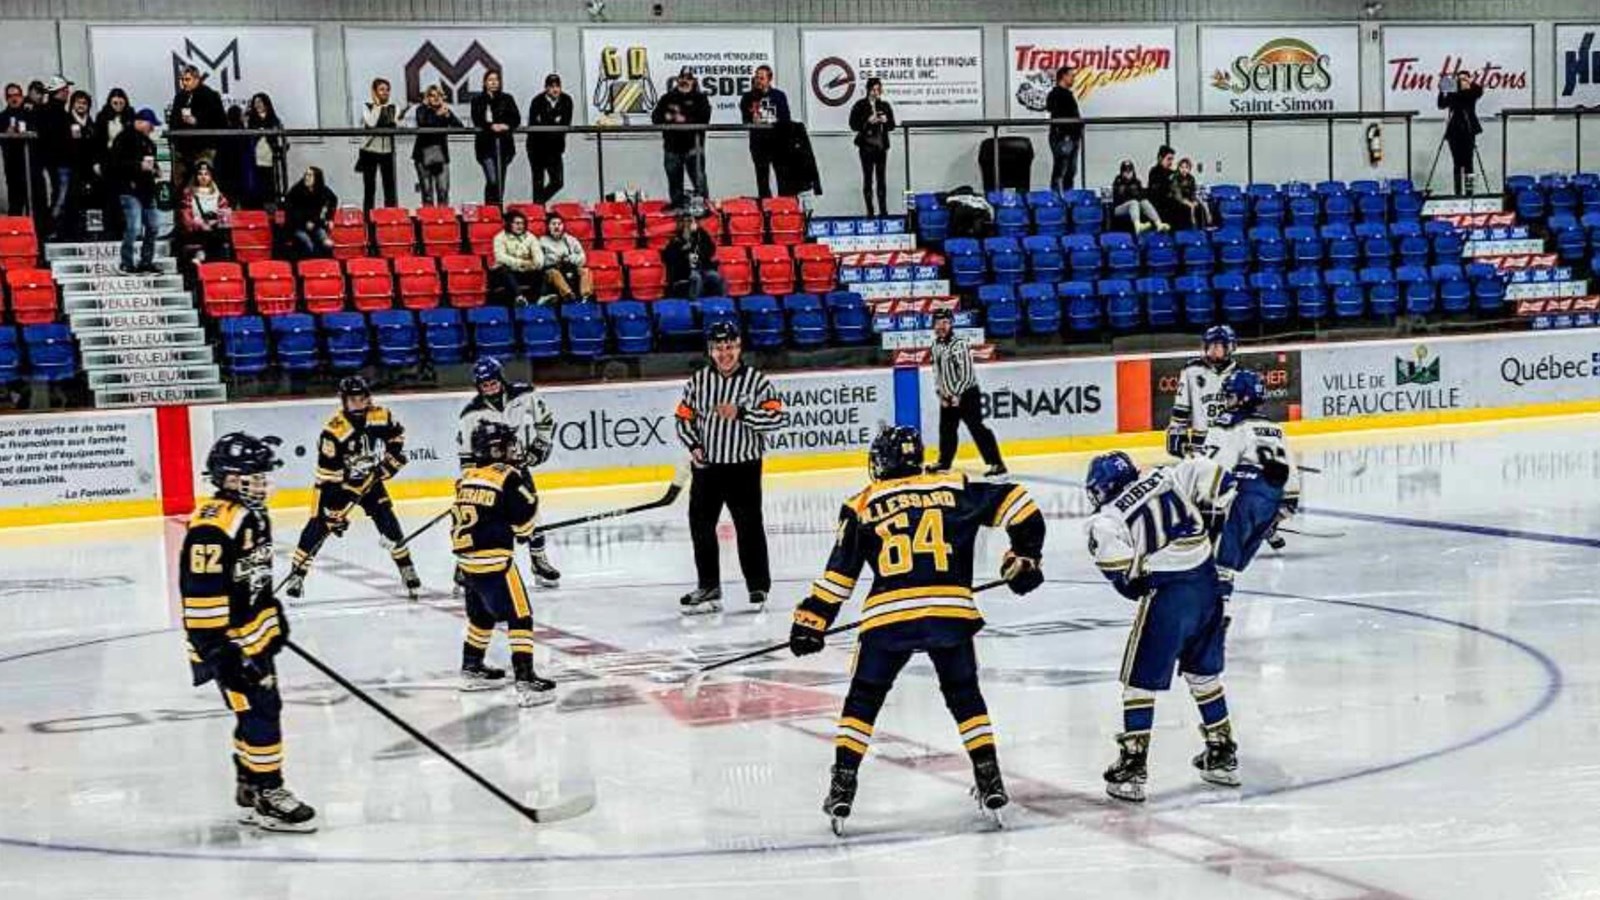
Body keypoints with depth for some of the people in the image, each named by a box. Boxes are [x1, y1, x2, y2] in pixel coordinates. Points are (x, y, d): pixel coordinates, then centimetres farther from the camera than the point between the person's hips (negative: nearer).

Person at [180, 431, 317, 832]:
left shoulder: (254, 515, 8)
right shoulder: (212, 526, -24)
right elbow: (201, 593, -26)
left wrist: (275, 615, 25)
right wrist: (217, 649, -26)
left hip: (256, 633, 10)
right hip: (228, 642, -10)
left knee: (265, 708, 16)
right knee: (259, 713, -8)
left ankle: (250, 788, 28)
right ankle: (266, 798, 1)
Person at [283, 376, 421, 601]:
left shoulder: (381, 417, -16)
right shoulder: (333, 431, -30)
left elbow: (397, 434, 9)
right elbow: (327, 476, -27)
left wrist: (393, 458, -5)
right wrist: (334, 512, -27)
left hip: (370, 478, 4)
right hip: (339, 482, -4)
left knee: (388, 521, -3)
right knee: (319, 525, -10)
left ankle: (407, 570, 10)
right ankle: (297, 574, -3)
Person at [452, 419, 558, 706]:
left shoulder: (467, 477, 11)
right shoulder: (507, 476, -11)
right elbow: (525, 514, -7)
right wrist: (524, 531, 15)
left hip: (467, 558, 8)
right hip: (494, 560, -8)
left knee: (482, 613, 25)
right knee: (519, 616, -6)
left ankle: (472, 669, 39)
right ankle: (525, 682, -13)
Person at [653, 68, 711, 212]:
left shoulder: (699, 98, 5)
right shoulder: (667, 98, 13)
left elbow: (704, 117, -10)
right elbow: (656, 116, 6)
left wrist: (686, 119, -19)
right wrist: (667, 118, -14)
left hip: (692, 145, -3)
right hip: (672, 146, 3)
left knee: (698, 178, -6)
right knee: (674, 181, 8)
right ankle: (678, 207, 17)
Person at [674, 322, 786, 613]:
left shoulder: (756, 380, -6)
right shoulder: (698, 381, 4)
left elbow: (778, 417, -13)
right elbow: (684, 418, 10)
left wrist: (740, 414, -22)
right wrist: (693, 445, -6)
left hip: (743, 468, -4)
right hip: (706, 466, 4)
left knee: (749, 526, 1)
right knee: (701, 525, 8)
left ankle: (759, 586, 14)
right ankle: (708, 588, 20)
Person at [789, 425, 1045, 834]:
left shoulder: (862, 507, 10)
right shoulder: (954, 489, 14)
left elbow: (839, 573, 7)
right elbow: (1014, 502, 10)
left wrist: (811, 621, 13)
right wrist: (1024, 554, 19)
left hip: (888, 617, -1)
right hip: (951, 612, 1)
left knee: (863, 700, 16)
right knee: (964, 696, 22)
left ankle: (842, 788, 10)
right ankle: (990, 783, 16)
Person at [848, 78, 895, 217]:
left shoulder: (885, 106, 9)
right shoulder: (860, 106, -1)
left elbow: (892, 126, 12)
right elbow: (853, 125, -4)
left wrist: (886, 121, -9)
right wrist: (868, 122, -18)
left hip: (881, 146, 3)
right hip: (866, 146, -3)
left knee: (881, 178, 3)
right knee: (868, 178, -2)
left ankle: (883, 210, 5)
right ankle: (870, 211, -1)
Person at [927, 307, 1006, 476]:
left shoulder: (959, 344, -18)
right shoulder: (936, 345, 8)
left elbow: (967, 373, -20)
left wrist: (957, 394, -19)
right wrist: (941, 393, 7)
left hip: (967, 394, -8)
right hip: (948, 395, 8)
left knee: (977, 429, -12)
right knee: (946, 429, 18)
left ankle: (997, 464, -12)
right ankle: (944, 461, 35)